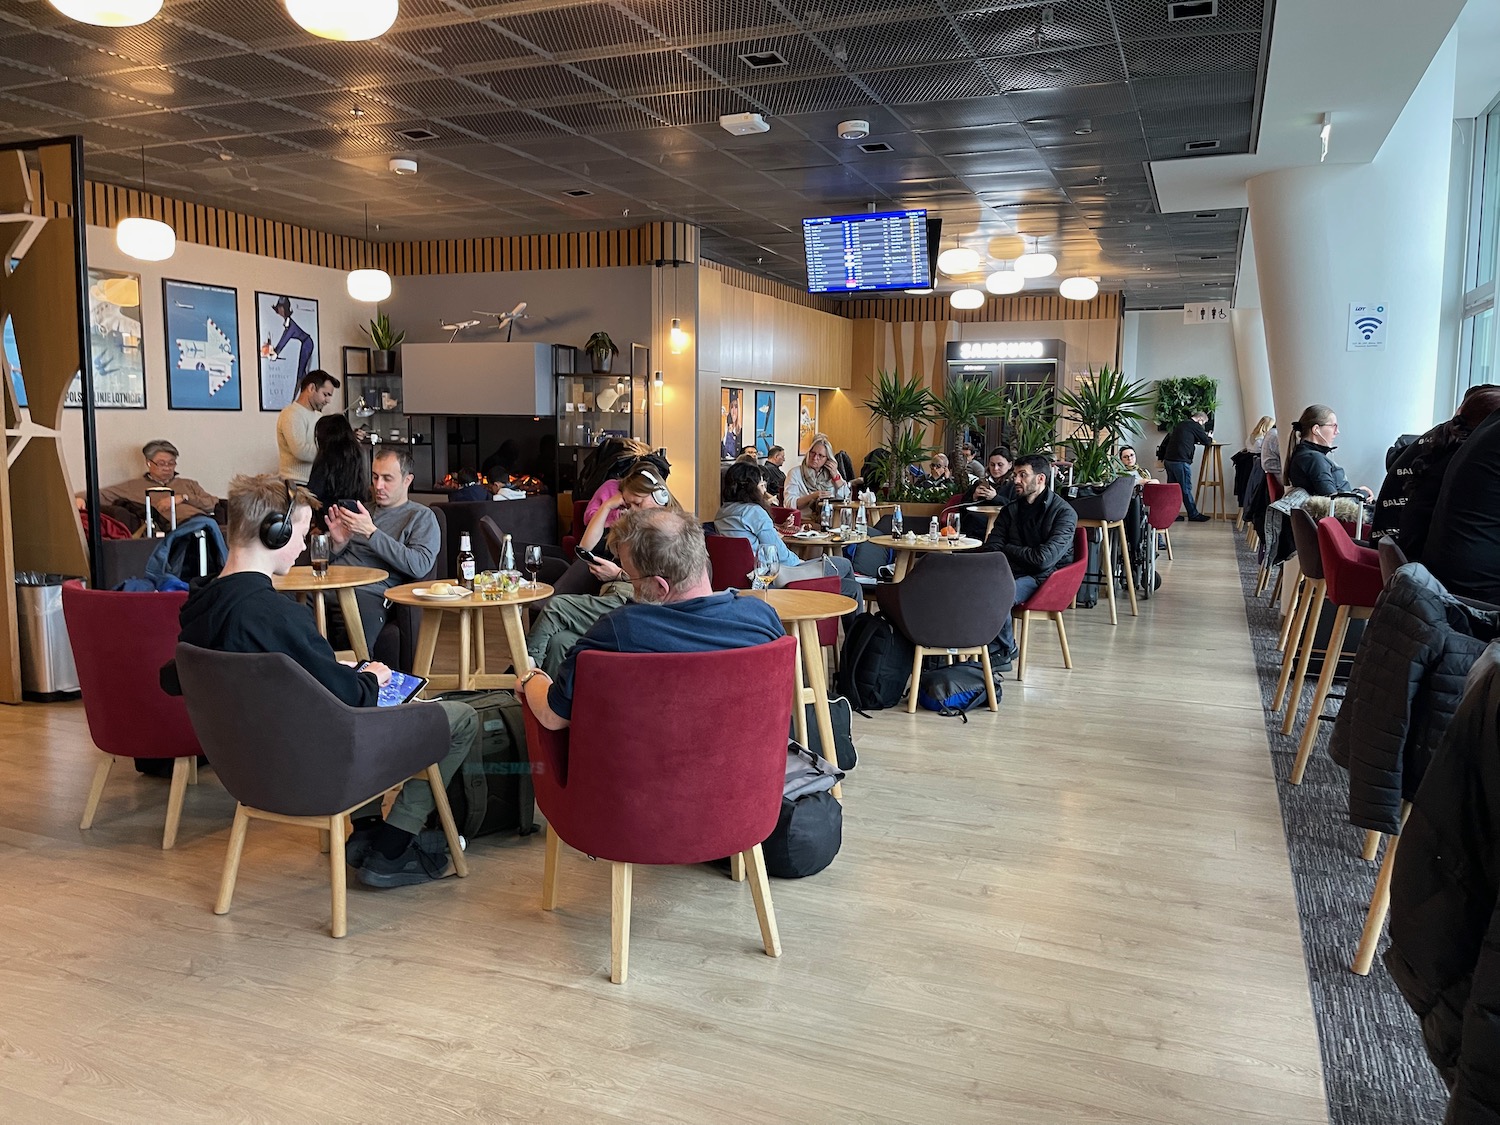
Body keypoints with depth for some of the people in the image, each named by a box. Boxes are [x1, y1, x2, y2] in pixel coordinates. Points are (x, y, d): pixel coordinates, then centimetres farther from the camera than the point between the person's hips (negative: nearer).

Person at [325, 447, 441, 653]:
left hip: (369, 591, -5)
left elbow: (420, 566, -9)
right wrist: (338, 543, 3)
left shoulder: (421, 516, 10)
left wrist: (371, 532, -9)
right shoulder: (362, 509, 27)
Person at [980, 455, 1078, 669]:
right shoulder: (1010, 510, 15)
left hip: (1043, 577, -6)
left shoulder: (1064, 512, -4)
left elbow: (1045, 558, -15)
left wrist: (1008, 549, -1)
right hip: (1012, 572, 6)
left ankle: (1005, 651, -9)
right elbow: (990, 548, 9)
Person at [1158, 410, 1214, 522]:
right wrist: (1210, 437, 23)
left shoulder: (1180, 424, 21)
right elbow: (1207, 442, 5)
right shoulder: (1196, 426, -2)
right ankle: (1193, 514, 7)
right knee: (1186, 489, -1)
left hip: (1168, 459, 8)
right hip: (1181, 461, -8)